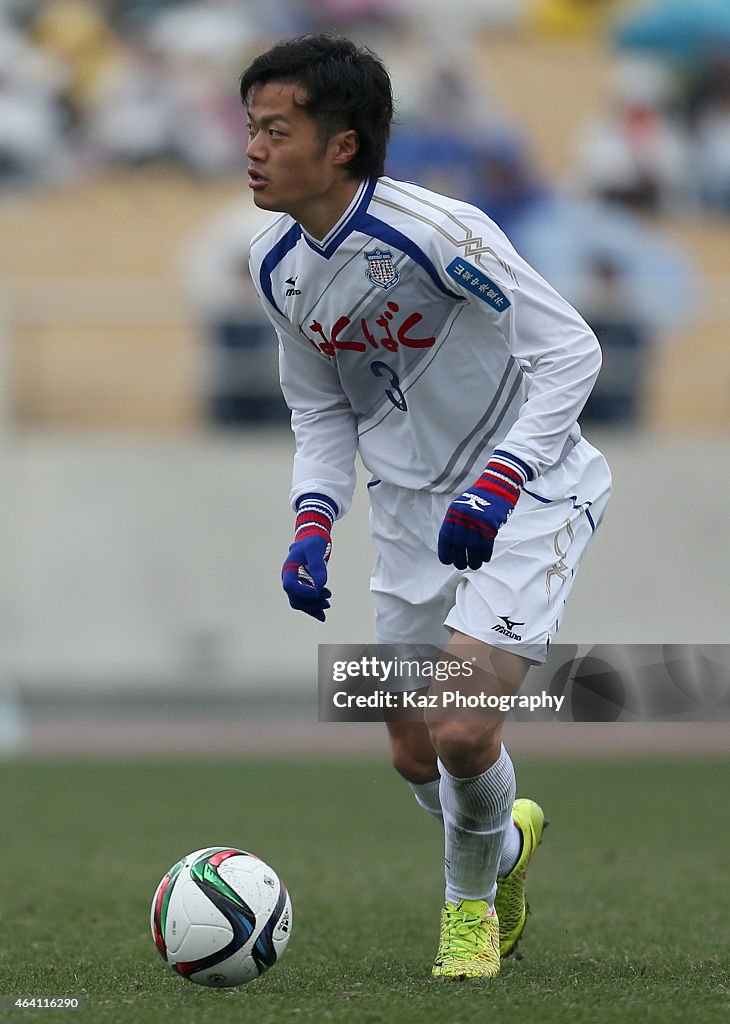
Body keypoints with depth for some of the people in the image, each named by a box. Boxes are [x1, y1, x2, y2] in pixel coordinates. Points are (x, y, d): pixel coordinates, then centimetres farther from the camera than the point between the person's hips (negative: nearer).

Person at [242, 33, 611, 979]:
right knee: (416, 755, 12)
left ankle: (469, 900, 12)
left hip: (525, 492, -7)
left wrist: (497, 485, -29)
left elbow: (570, 352, -21)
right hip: (413, 503, 7)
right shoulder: (277, 265, -4)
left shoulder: (437, 231, -26)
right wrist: (313, 521, -7)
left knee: (462, 729, -19)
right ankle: (506, 842, 46)